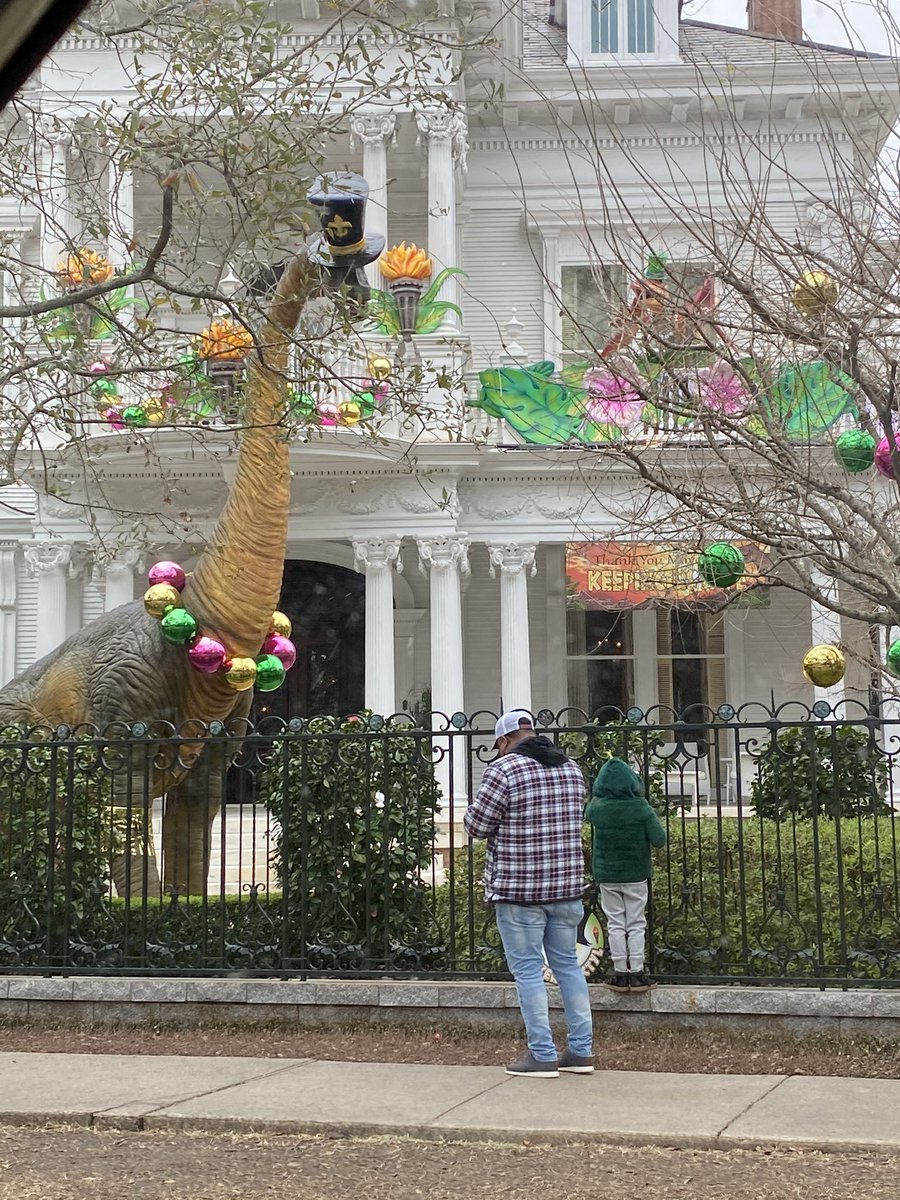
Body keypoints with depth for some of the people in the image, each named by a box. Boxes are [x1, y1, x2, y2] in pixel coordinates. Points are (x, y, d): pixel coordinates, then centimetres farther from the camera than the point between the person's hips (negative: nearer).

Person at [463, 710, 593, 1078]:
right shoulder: (571, 769, 9)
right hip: (567, 883, 6)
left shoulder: (503, 769, -12)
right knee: (568, 965, 13)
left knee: (528, 970, 1)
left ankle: (542, 1055, 3)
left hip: (518, 888, -6)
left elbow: (475, 826, -9)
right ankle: (581, 1051, 16)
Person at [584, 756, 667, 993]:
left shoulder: (596, 808, -10)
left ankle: (620, 974, 10)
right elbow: (659, 839, -12)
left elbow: (587, 813, 14)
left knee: (615, 924, 9)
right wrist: (652, 819, 5)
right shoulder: (641, 808, -15)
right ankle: (637, 974, 8)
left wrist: (597, 795, 21)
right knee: (636, 924, 8)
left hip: (607, 875, 1)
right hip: (636, 875, -1)